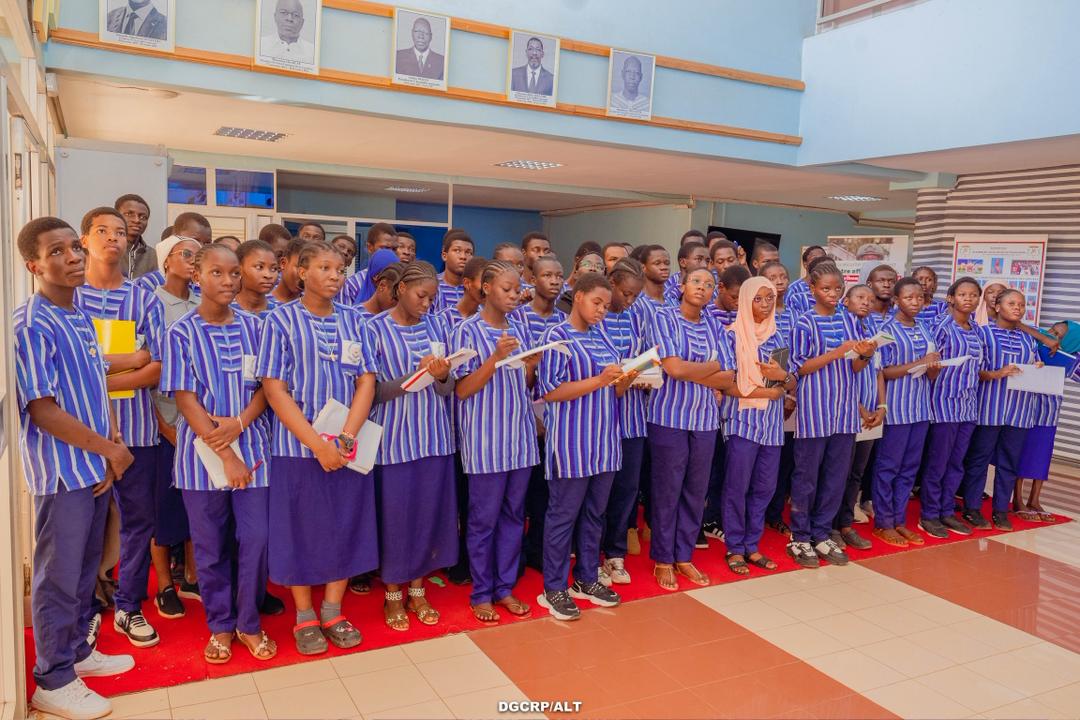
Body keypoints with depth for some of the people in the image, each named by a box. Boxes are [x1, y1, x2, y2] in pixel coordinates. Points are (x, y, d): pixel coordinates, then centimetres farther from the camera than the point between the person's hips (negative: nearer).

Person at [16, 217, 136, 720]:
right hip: (62, 471, -8)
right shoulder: (30, 325, -17)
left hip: (96, 466, 8)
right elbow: (43, 410, -20)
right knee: (58, 576, 4)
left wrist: (111, 445, 1)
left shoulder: (81, 318, 9)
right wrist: (109, 449, -13)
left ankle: (77, 652, 35)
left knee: (86, 570, 19)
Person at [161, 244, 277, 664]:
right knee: (211, 545, 9)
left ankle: (248, 623, 20)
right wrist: (225, 454, -13)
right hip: (202, 452, -1)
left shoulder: (253, 326, 5)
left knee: (256, 539, 2)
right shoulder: (182, 333, -2)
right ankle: (220, 625, 26)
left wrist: (239, 423, -16)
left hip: (252, 447, 2)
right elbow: (185, 399, -7)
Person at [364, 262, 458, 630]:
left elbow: (448, 390, 5)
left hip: (434, 438, 4)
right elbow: (371, 390, -10)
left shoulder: (435, 325, 7)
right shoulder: (375, 329, -5)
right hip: (394, 440, -4)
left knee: (429, 513, 9)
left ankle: (417, 590, 27)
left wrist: (442, 376, -17)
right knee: (394, 516, 5)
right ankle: (393, 595, 23)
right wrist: (416, 376, -22)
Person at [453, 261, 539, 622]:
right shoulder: (468, 330, -6)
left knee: (514, 514, 11)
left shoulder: (520, 328, 9)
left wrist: (532, 365, -8)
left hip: (520, 435, 5)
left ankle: (505, 586, 24)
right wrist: (496, 357, -21)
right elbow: (462, 390, -10)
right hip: (485, 439, -5)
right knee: (484, 518, 4)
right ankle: (481, 593, 18)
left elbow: (524, 385, 13)